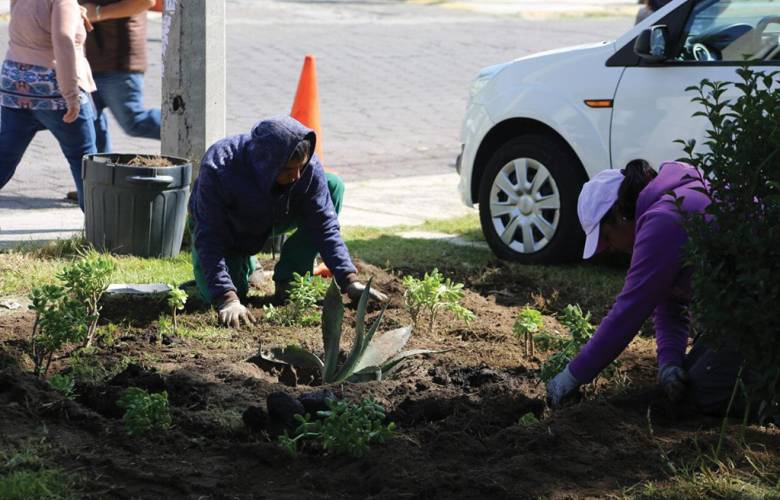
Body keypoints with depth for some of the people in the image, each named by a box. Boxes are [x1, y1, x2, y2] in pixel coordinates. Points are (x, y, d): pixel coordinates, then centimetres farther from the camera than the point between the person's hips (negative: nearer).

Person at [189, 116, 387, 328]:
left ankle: (288, 282, -12)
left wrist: (350, 281, -32)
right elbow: (210, 239, -41)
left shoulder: (308, 167, -30)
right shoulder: (218, 169, -41)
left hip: (270, 219, 2)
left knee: (333, 185, -20)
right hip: (226, 230, -2)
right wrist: (227, 299, -51)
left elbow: (325, 225, -23)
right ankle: (244, 266, 17)